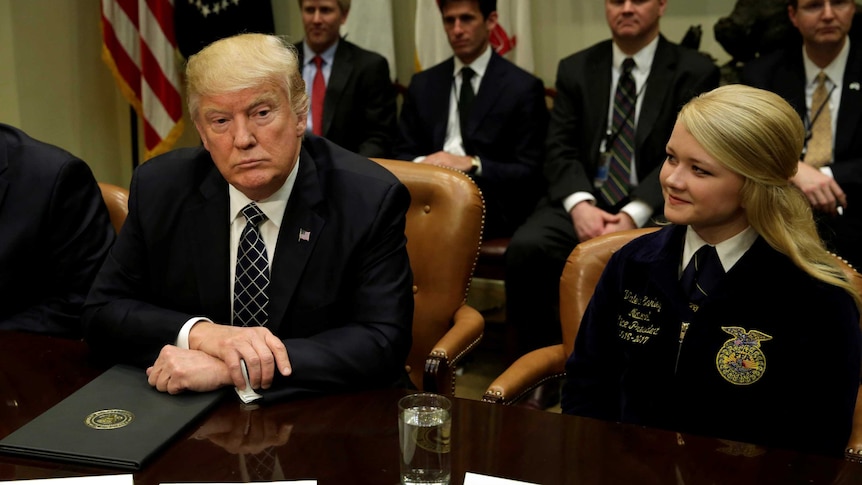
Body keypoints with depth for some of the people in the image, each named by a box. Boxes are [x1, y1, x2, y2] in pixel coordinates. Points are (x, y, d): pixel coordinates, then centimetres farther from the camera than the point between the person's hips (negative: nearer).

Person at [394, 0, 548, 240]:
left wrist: (472, 164, -17)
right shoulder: (422, 84, 15)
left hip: (490, 204, -4)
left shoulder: (523, 87, 2)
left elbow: (529, 173, -2)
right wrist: (421, 164, -10)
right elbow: (403, 154, 14)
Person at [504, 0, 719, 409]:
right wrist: (580, 204, -16)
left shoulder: (695, 72, 3)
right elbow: (560, 150, 4)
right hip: (584, 203, 3)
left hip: (652, 211, -2)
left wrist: (633, 215, -21)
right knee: (525, 248, -27)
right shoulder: (575, 69, 13)